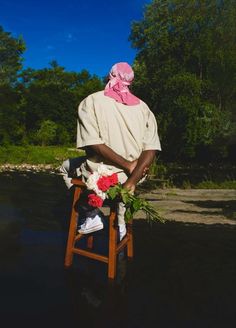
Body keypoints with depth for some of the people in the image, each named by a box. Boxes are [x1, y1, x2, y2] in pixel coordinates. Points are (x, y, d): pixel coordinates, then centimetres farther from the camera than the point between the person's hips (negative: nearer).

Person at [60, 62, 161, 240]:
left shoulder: (91, 101, -5)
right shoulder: (143, 107, 3)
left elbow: (94, 144, -18)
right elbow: (151, 149, -8)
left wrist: (128, 165, -14)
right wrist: (131, 181, -13)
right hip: (131, 175, 4)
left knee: (67, 167, 26)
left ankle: (92, 216, 15)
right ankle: (120, 222, 35)